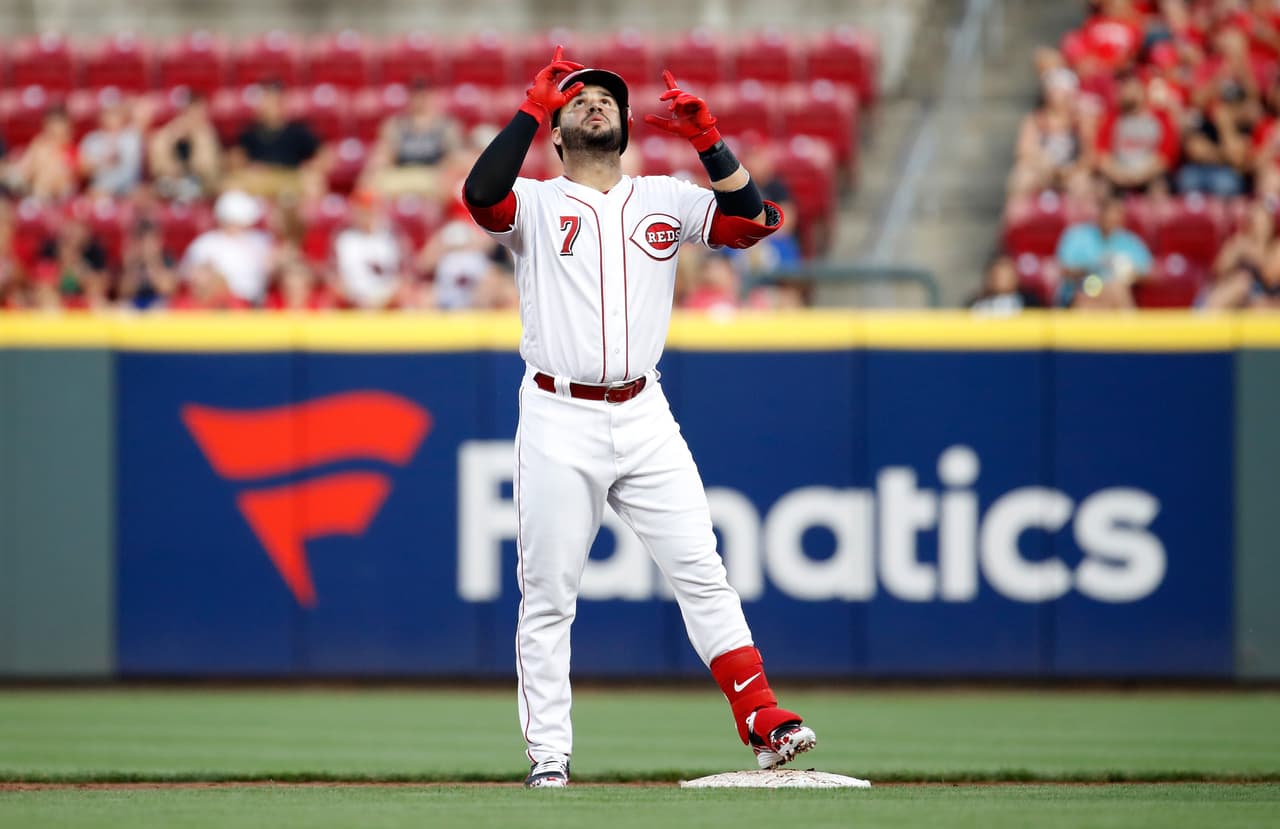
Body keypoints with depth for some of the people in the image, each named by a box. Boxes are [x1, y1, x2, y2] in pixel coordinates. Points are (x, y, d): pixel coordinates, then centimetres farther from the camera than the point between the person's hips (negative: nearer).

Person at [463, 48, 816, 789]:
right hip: (559, 424, -2)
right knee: (548, 592, 0)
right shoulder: (535, 205, 4)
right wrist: (535, 106, -15)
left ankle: (764, 722, -4)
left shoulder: (664, 200, 12)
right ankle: (549, 754, 5)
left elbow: (753, 221, -1)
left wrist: (707, 137, -10)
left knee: (701, 570, -3)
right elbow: (481, 194, -19)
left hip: (644, 416, 2)